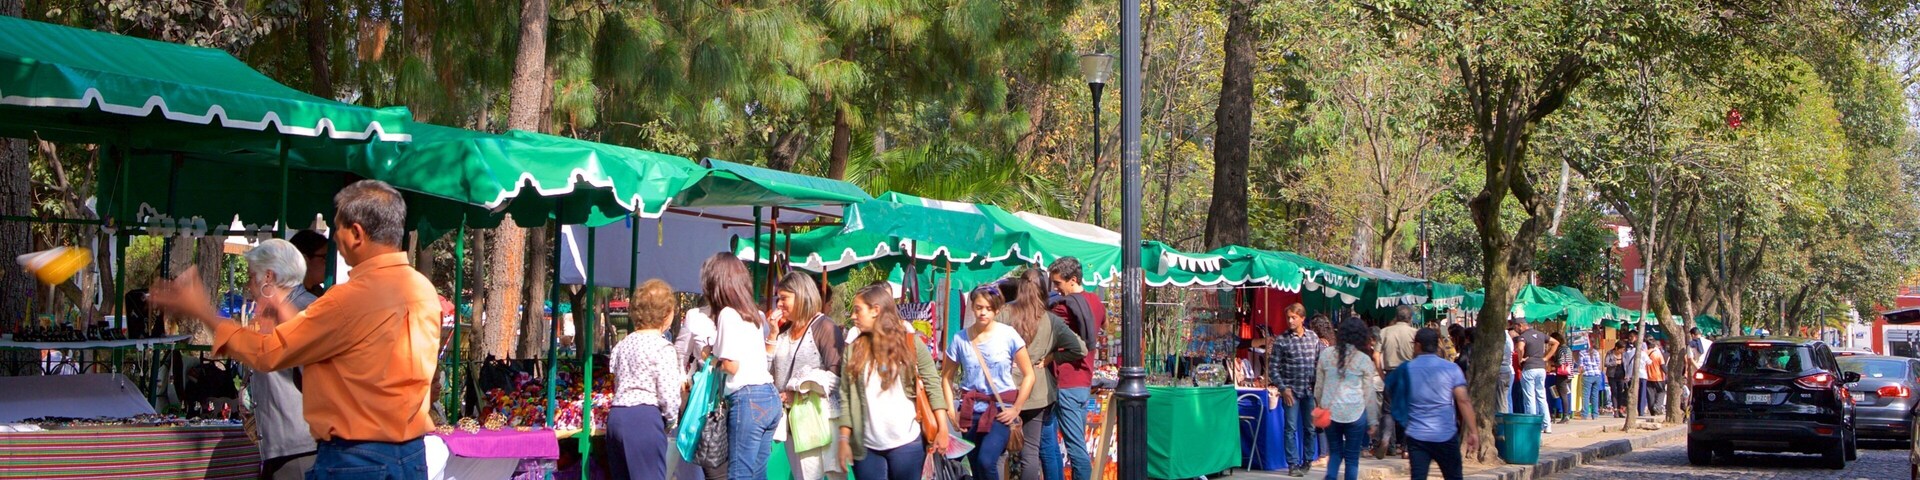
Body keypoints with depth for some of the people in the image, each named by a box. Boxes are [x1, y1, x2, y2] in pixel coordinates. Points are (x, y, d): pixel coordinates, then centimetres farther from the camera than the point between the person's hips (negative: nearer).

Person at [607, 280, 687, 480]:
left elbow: (617, 384, 16)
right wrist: (671, 419, 5)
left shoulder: (622, 345, 17)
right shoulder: (662, 347, -8)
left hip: (615, 416, 8)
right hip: (645, 418, -8)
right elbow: (668, 393, -13)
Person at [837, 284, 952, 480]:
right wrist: (844, 439, -2)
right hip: (866, 447, 2)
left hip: (906, 443, -2)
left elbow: (933, 385, 1)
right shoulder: (853, 349, 7)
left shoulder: (910, 343, 2)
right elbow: (846, 396, 5)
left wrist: (942, 430, -7)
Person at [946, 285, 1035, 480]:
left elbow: (1029, 375, -2)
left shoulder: (1008, 335, -7)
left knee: (986, 461, -21)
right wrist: (951, 411, -3)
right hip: (971, 411, 3)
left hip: (1001, 410, -3)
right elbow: (948, 378, 7)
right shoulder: (960, 340, -2)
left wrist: (1016, 409, -6)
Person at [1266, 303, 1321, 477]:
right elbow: (1273, 368, -5)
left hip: (1310, 390, 3)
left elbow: (1320, 362, 12)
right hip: (1291, 391, -3)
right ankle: (1293, 464, 2)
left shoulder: (1313, 337, 4)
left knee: (1310, 428, 10)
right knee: (1291, 428, -2)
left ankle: (1307, 461, 23)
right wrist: (1283, 389, -11)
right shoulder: (1281, 340, -5)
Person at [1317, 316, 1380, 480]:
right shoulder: (1364, 359, -5)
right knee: (1352, 457, 8)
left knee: (1335, 452, 17)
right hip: (1355, 414, -2)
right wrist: (1372, 421, 8)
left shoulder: (1326, 354, 2)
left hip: (1330, 412, 2)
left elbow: (1319, 386, 8)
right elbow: (1369, 393, 0)